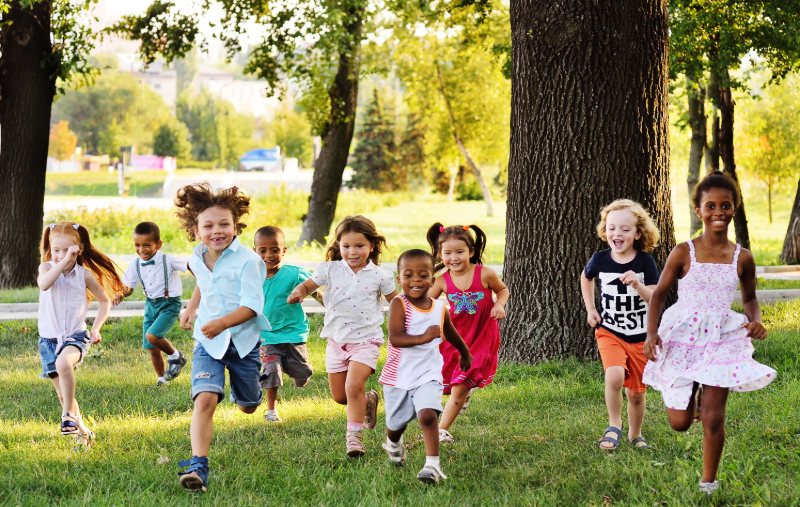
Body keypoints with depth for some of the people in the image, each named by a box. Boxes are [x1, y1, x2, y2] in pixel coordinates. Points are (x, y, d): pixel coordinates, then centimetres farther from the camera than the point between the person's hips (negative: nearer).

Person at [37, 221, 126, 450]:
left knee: (64, 362, -36)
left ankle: (69, 415, -24)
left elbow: (105, 301, 12)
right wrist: (64, 261, -32)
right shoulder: (47, 267, -4)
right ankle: (83, 432, 26)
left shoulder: (85, 274, -2)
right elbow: (43, 285, -29)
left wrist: (96, 327, 1)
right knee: (63, 394, 7)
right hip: (49, 338, 2)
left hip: (76, 336, -2)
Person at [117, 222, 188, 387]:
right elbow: (129, 287, 5)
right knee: (152, 348, 6)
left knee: (152, 335, -25)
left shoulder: (168, 260, -17)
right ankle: (161, 378, 27)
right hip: (151, 304, 6)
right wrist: (122, 293, -15)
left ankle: (176, 356, 2)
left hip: (169, 304, -6)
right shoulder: (136, 265, -1)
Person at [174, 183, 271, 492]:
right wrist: (191, 309, 23)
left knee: (248, 407, 18)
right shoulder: (197, 260, 0)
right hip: (208, 342, 2)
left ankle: (242, 387, 57)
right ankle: (198, 466, -28)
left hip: (243, 340, -2)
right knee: (205, 399, -22)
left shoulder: (247, 261, -18)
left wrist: (223, 323, -37)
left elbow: (252, 305, -24)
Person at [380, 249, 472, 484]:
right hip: (398, 375, -1)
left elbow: (451, 335, 22)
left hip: (428, 375, 1)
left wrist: (465, 354, 39)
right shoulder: (399, 304, -13)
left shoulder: (439, 308, 0)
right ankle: (393, 444, 50)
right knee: (396, 423, 15)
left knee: (428, 414, -22)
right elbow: (395, 338, -26)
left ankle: (433, 465, -20)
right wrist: (424, 337, -41)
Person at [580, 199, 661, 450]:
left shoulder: (645, 261, -10)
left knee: (636, 392, 9)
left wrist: (637, 285, -33)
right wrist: (590, 309, 12)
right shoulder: (600, 260, -5)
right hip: (609, 332, 0)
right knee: (615, 375, -27)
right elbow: (586, 277, 18)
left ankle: (635, 435, 34)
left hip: (640, 337, 0)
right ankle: (614, 427, -7)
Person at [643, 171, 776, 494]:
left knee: (713, 417, -6)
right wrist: (652, 332, -14)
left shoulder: (742, 259, -1)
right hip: (682, 336, 0)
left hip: (722, 338, 1)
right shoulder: (683, 254, -7)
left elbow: (749, 298, 15)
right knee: (679, 423, 3)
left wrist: (755, 321, -6)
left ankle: (708, 483, 14)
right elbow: (659, 294, 0)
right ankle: (693, 393, 41)